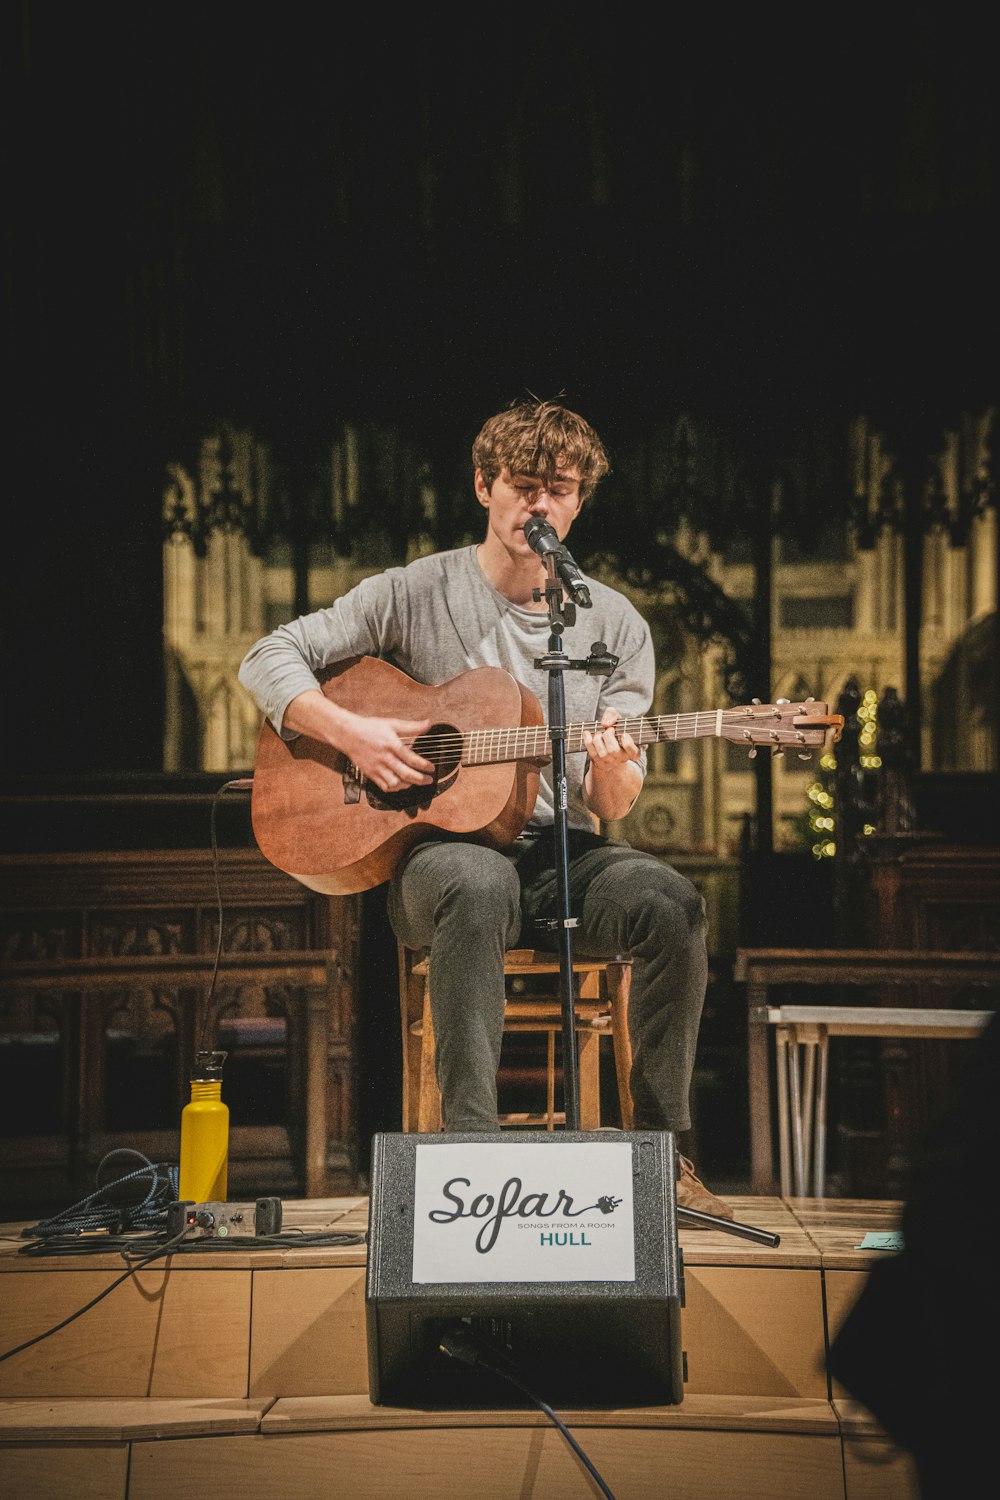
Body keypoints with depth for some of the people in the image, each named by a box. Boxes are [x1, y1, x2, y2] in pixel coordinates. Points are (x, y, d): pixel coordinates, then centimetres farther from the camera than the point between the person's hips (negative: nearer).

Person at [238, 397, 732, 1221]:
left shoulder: (614, 623, 9)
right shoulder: (417, 593, 4)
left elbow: (611, 808, 6)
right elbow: (270, 658, 3)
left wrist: (612, 775, -19)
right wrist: (350, 732, -13)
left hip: (562, 853, 3)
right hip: (439, 847, -3)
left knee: (669, 900, -29)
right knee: (480, 885, -40)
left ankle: (661, 1150, -20)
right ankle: (470, 1143, -38)